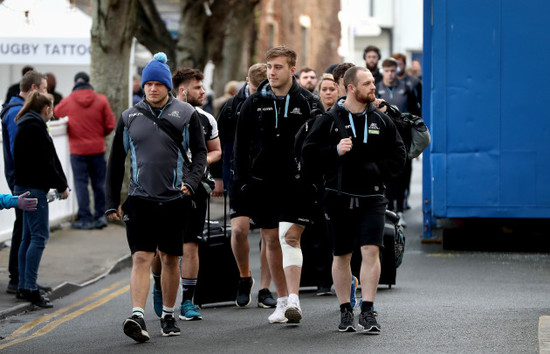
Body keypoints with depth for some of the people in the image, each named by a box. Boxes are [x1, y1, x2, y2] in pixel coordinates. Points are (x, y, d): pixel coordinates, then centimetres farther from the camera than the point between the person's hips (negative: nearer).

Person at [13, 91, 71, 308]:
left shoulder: (27, 125, 17)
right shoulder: (35, 127, -14)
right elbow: (45, 162, -18)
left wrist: (61, 184, 15)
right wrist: (61, 186, -9)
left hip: (26, 186, 10)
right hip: (34, 188, -10)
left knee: (29, 237, 12)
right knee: (39, 236, -11)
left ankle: (23, 287, 15)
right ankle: (30, 288, -14)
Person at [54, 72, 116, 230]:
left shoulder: (67, 101, -4)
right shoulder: (101, 100, -4)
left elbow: (55, 113, 14)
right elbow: (110, 124, -4)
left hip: (77, 149, -1)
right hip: (97, 148, 1)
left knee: (81, 183, 3)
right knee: (99, 183, 11)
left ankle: (85, 219, 1)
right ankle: (100, 216, 14)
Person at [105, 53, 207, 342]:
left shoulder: (185, 114, 4)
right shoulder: (129, 117, 8)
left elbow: (199, 153, 6)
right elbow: (116, 161, 13)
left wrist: (191, 182, -12)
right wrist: (112, 201, 9)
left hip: (175, 199, 0)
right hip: (140, 198, 0)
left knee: (170, 259, 8)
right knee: (141, 258, -11)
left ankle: (168, 316, 20)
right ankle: (137, 317, -19)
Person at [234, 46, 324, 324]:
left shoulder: (308, 103, 0)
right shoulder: (254, 104, 6)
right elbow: (241, 145, 12)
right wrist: (242, 181, 5)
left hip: (297, 183, -3)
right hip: (262, 183, 3)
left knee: (290, 238, -14)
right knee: (272, 241, 8)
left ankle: (293, 299, -20)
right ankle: (282, 301, 17)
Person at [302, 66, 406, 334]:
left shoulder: (381, 120, 8)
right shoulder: (330, 120, 1)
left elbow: (398, 155, 12)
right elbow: (308, 154, -1)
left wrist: (377, 170, -3)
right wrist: (335, 151, -16)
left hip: (371, 197, 1)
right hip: (339, 197, -1)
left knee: (371, 251, -12)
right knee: (341, 256, 7)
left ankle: (367, 312, -9)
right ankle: (345, 311, 18)